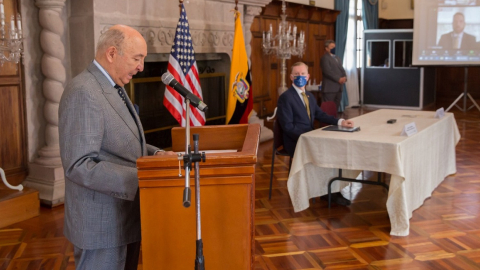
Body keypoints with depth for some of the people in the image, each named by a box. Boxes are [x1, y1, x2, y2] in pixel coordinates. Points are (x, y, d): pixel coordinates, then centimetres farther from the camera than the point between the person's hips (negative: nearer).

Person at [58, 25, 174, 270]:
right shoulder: (83, 93, -21)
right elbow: (79, 166, -26)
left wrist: (156, 154, 1)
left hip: (126, 219, 9)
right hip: (102, 226, -9)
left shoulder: (114, 88, 10)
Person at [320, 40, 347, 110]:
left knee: (336, 107, 8)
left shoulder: (337, 58, 22)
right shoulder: (325, 58, -7)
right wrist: (339, 79, -17)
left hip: (339, 87, 8)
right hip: (330, 88, -8)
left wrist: (344, 78, -3)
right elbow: (327, 71, -17)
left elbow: (342, 69, 19)